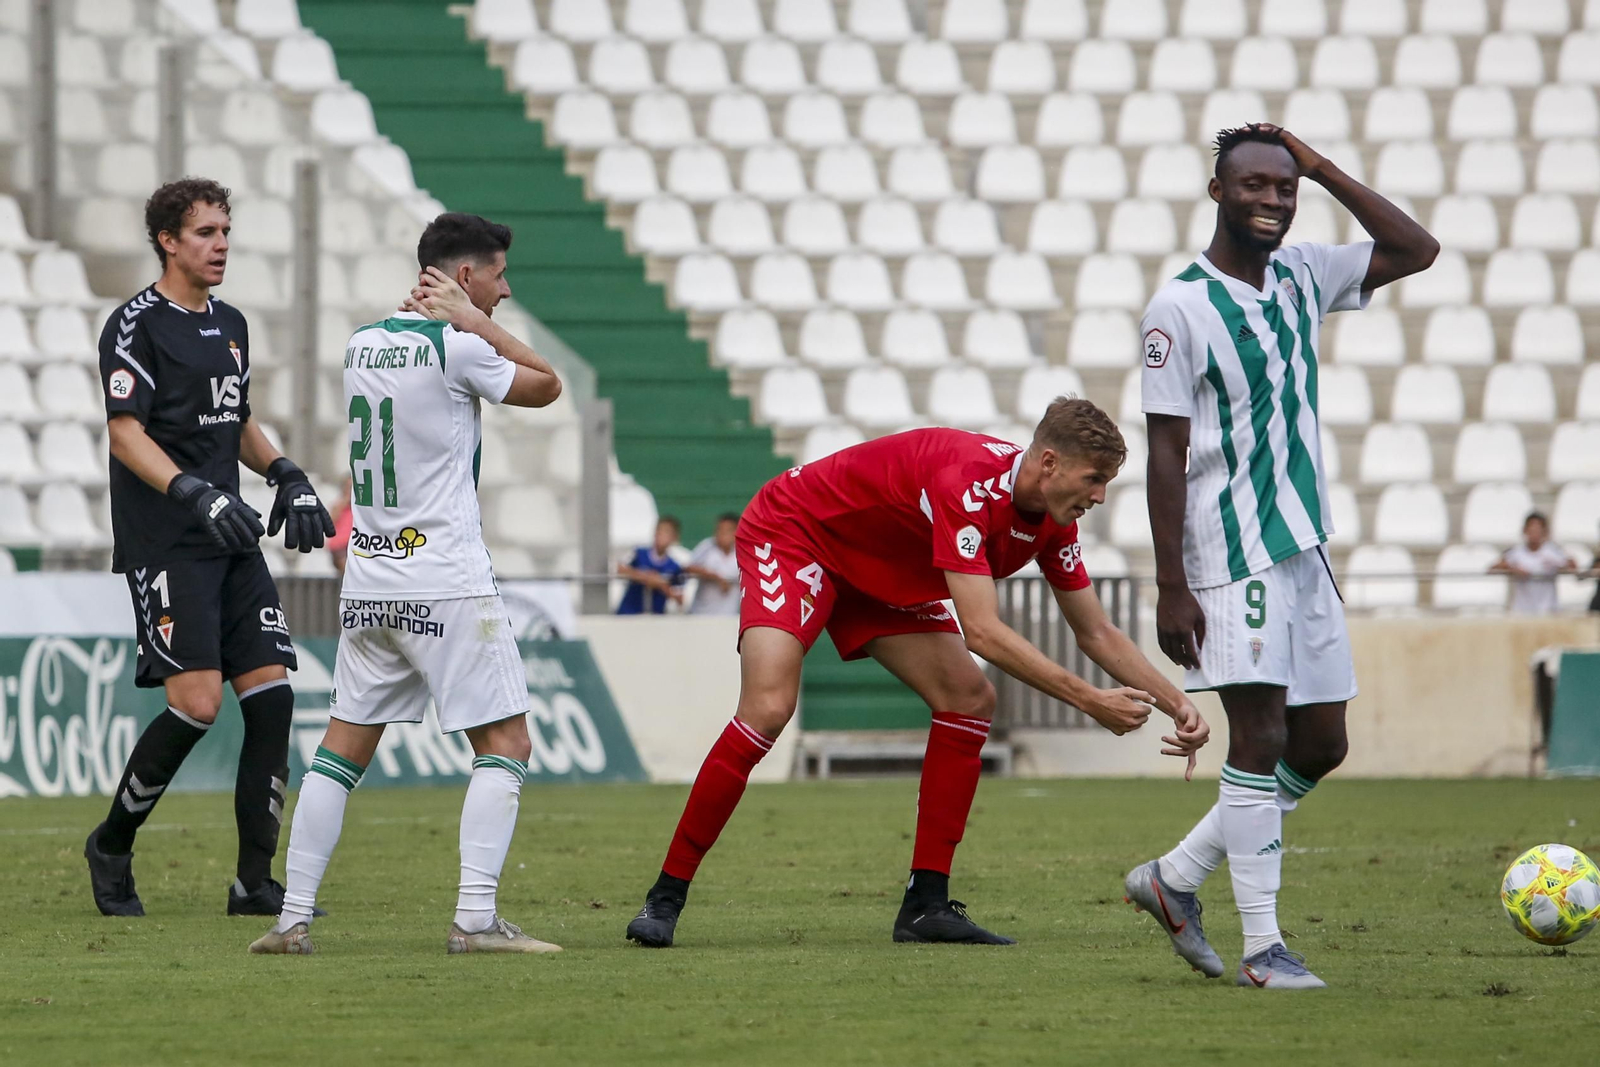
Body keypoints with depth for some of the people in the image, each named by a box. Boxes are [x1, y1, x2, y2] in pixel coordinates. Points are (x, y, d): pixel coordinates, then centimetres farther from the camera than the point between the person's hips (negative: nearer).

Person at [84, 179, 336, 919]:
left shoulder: (229, 325, 17)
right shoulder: (137, 326, -7)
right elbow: (125, 434, -14)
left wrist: (288, 476, 11)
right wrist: (196, 494, -26)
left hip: (233, 542, 7)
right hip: (165, 546, -7)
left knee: (270, 692, -3)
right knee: (197, 703, -15)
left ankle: (255, 880, 1)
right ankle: (111, 846, 6)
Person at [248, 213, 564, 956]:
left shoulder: (362, 346, 11)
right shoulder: (455, 346, -10)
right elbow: (546, 386, 4)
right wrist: (473, 320, 5)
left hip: (367, 582, 7)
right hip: (446, 583, -7)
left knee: (344, 748, 11)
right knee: (504, 745, -2)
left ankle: (293, 917, 5)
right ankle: (475, 919, -13)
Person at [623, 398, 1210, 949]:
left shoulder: (1052, 522, -9)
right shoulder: (967, 482, -37)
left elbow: (1096, 633, 3)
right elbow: (982, 631, -40)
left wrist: (1174, 702, -7)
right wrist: (1088, 700, -38)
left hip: (882, 575, 9)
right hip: (792, 532, -9)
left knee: (969, 700, -6)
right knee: (768, 707, -26)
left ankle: (926, 904, -4)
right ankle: (666, 895, -17)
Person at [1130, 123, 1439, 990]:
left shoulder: (1301, 280, 11)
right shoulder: (1181, 308, -9)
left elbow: (1416, 252, 13)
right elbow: (1166, 451, -11)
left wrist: (1322, 169, 4)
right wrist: (1170, 586, -15)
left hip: (1305, 551, 8)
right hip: (1233, 555, -8)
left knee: (1319, 746, 9)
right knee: (1260, 739, -11)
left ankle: (1175, 879, 21)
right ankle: (1262, 946, -9)